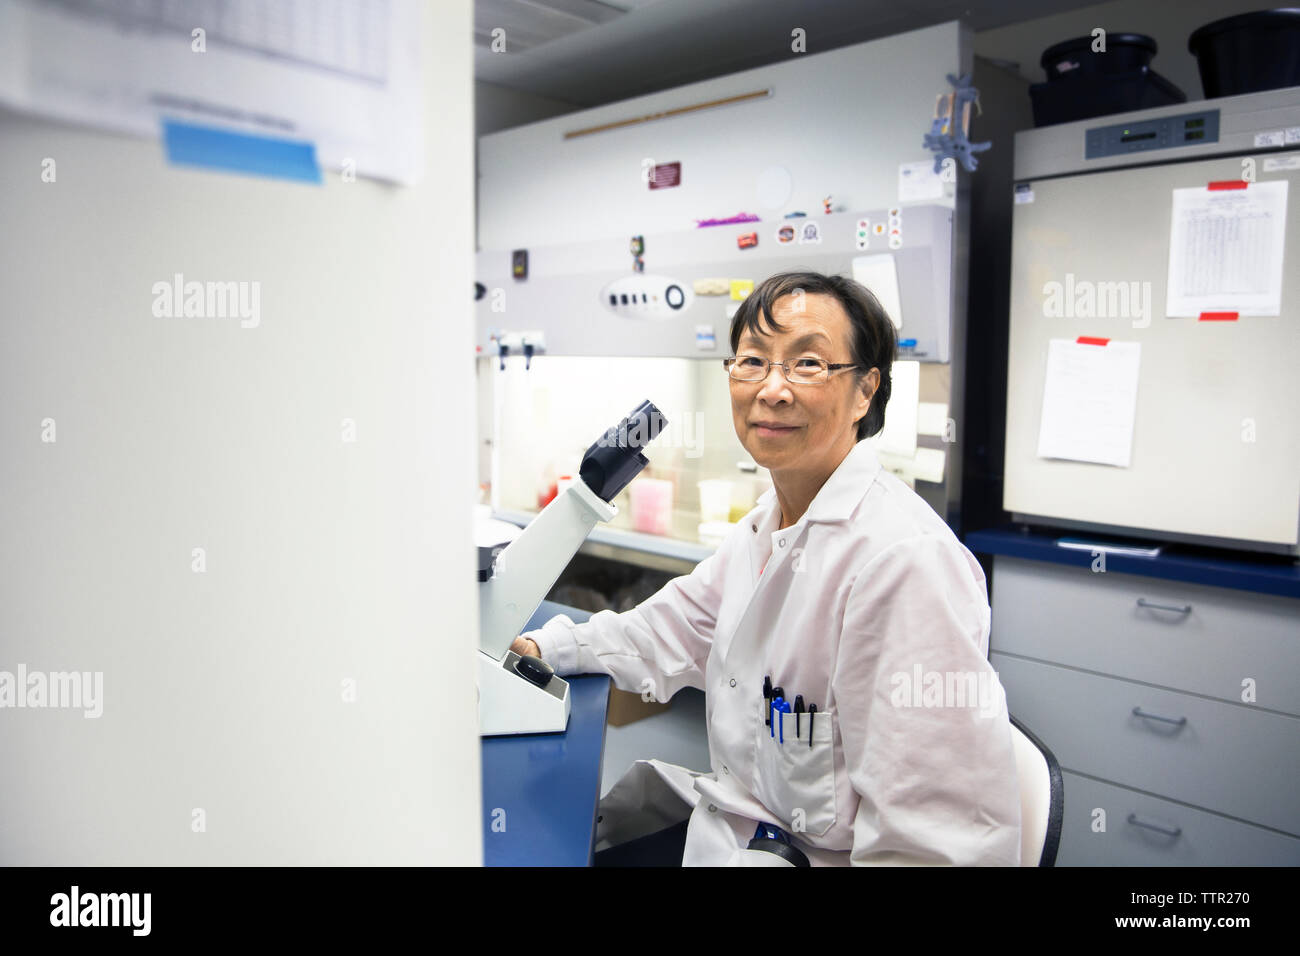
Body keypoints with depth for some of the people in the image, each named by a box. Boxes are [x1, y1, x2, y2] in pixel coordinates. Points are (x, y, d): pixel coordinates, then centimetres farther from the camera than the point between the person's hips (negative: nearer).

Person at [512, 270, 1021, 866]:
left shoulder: (909, 559, -27)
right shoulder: (766, 523, 4)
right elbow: (676, 628, 18)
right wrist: (547, 647, 13)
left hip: (823, 851, -7)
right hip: (737, 813, 8)